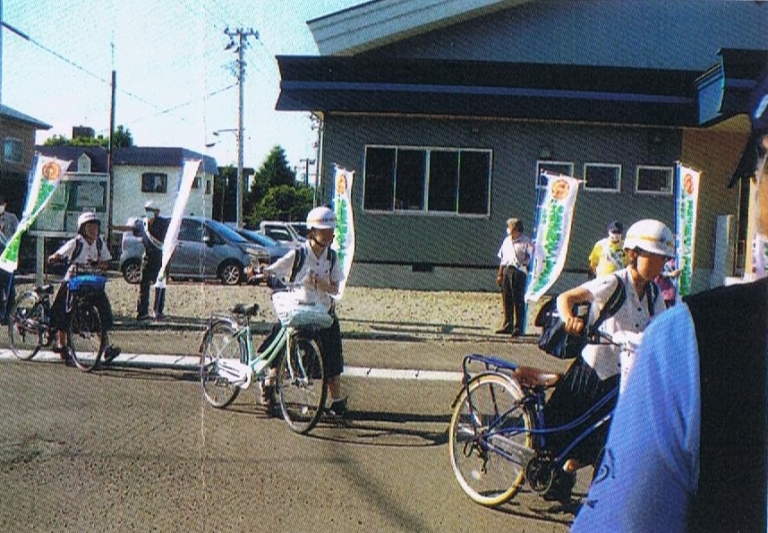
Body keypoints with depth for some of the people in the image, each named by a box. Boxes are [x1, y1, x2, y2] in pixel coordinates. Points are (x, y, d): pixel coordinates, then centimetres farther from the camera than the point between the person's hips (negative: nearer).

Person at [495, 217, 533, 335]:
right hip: (507, 270, 6)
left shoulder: (526, 241, -1)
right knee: (506, 299, 6)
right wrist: (500, 274, 16)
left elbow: (528, 258, -1)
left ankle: (518, 327, -1)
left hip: (519, 271, -6)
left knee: (518, 300, -5)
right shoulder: (506, 241, 17)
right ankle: (507, 325, 15)